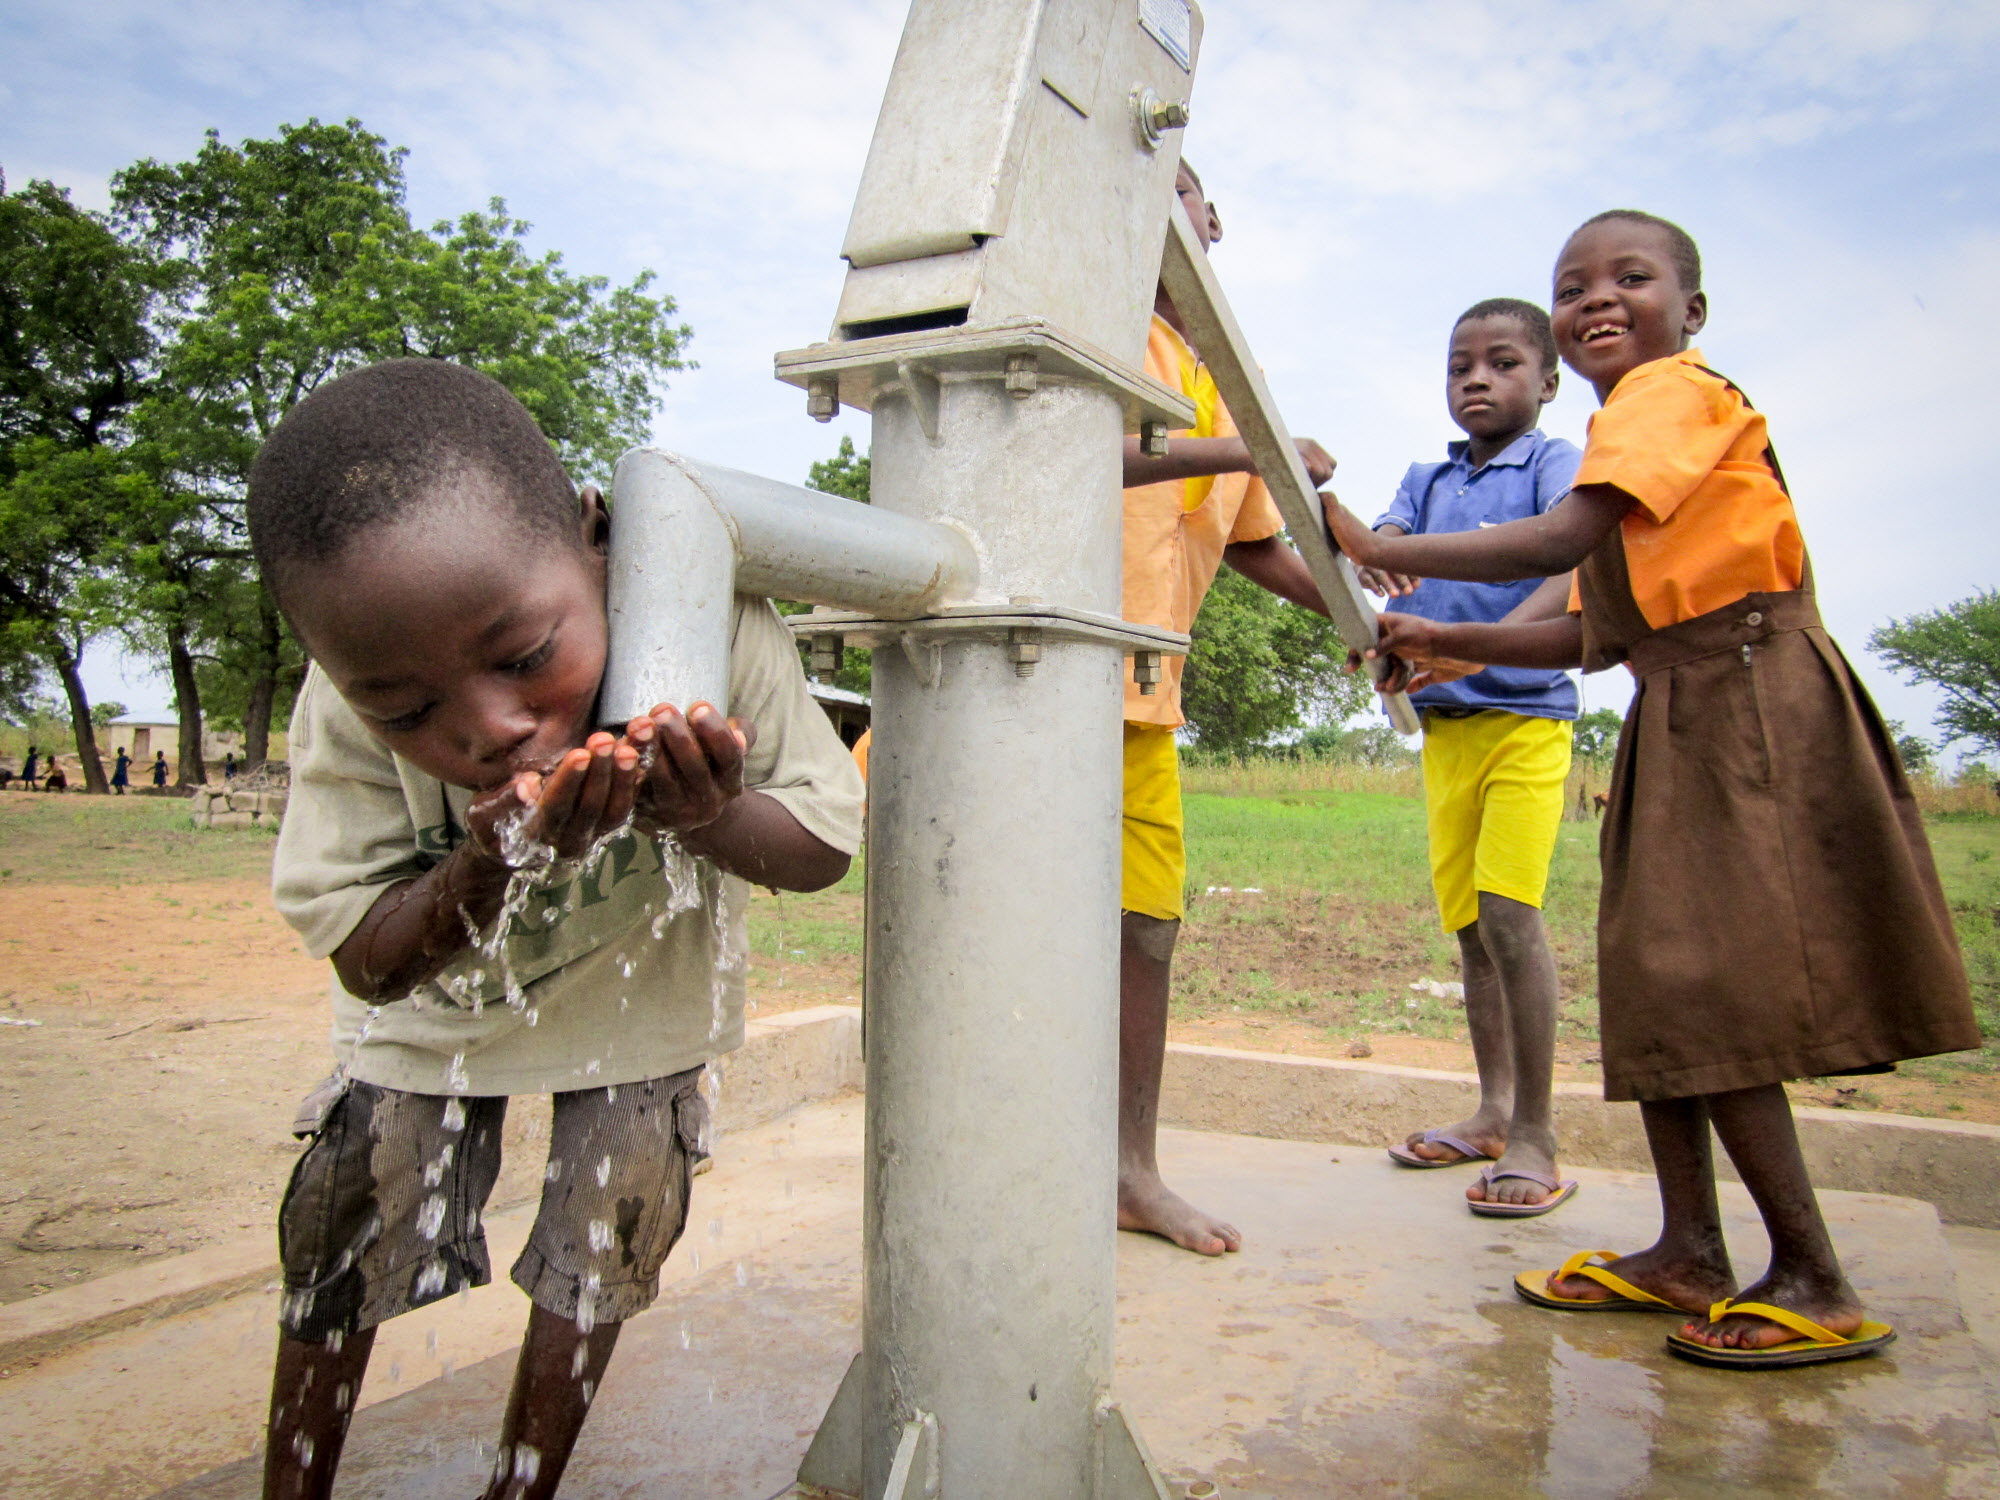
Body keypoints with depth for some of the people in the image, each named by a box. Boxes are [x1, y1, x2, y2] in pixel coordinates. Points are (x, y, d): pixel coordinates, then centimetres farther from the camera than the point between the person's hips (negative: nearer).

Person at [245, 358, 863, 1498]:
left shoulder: (714, 632, -38)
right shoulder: (349, 716, -33)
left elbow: (826, 850, -26)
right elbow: (366, 963, -25)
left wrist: (711, 819, -49)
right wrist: (491, 865, -47)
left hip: (641, 986, -1)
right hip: (442, 998, 1)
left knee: (600, 1241, -1)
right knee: (341, 1230, 7)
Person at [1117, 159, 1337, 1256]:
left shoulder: (1225, 385, 20)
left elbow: (1251, 544, 26)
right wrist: (1241, 451, -21)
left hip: (1146, 689, 8)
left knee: (1147, 924, 9)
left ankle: (1132, 1168, 22)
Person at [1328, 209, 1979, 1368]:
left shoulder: (1676, 388, -8)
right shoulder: (1628, 429, 19)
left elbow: (1557, 541, -23)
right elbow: (1595, 634, 16)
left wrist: (1376, 549, -17)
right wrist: (1443, 643, 14)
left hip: (1749, 700, -10)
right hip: (1682, 719, 10)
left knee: (1706, 991, -9)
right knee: (1653, 978, 10)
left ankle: (1816, 1285, 4)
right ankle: (1690, 1251, 19)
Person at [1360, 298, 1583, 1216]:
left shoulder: (1555, 464, 0)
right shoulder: (1426, 479, 16)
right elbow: (1385, 538, -2)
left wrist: (1477, 640, -37)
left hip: (1527, 714, -5)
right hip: (1442, 724, 5)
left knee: (1510, 912, -15)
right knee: (1468, 923, 10)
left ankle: (1534, 1132, -3)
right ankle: (1494, 1109, 24)